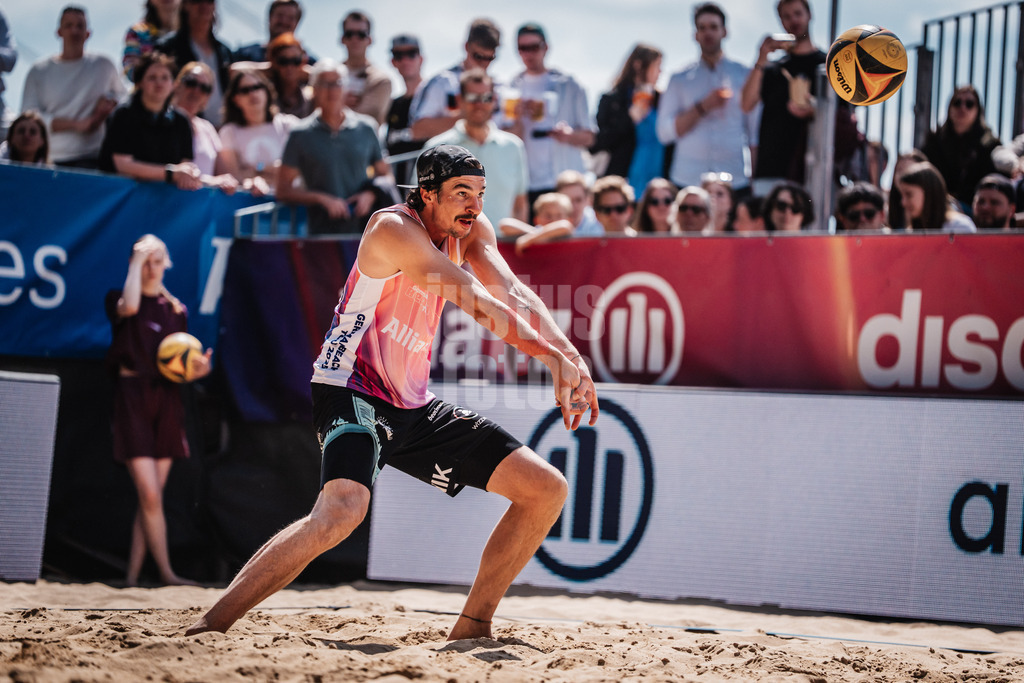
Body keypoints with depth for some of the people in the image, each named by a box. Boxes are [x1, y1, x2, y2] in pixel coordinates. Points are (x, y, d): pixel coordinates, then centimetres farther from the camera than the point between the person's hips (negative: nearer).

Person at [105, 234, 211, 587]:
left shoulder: (176, 309, 14)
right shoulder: (118, 299, 2)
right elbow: (129, 307, -24)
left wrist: (197, 369, -8)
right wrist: (137, 259, -14)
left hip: (166, 401, 4)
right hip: (133, 398, -4)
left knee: (151, 497, 3)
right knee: (150, 495, -12)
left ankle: (132, 575, 9)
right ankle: (166, 572, -9)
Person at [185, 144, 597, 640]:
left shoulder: (470, 229, 7)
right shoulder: (394, 228, -17)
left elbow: (512, 292, -5)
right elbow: (477, 302, -25)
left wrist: (569, 353, -22)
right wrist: (552, 357, -30)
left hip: (412, 407, 9)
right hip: (351, 391, -9)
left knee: (547, 489, 5)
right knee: (343, 509, -36)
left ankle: (471, 627, 15)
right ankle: (208, 627, -28)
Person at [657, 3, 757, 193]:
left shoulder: (745, 76, 11)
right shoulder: (680, 80, 12)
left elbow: (756, 134, 9)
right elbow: (665, 132, 2)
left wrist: (755, 180, 2)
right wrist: (703, 107, -7)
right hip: (687, 180, 0)